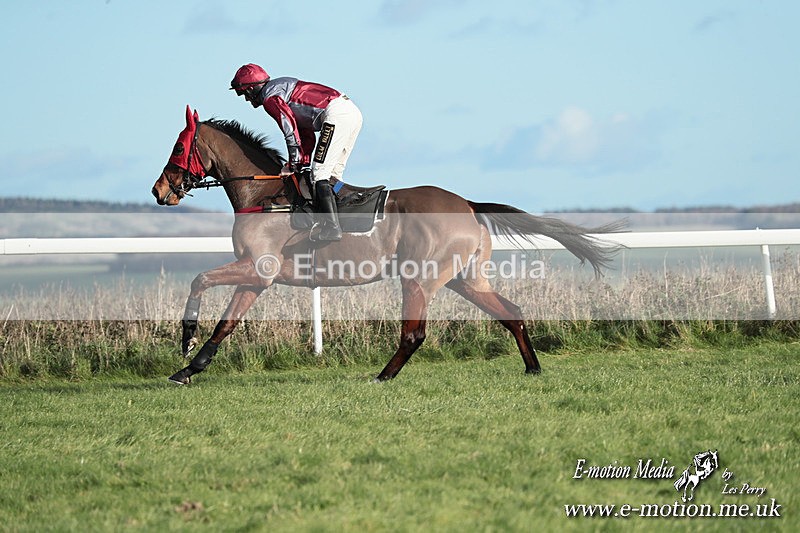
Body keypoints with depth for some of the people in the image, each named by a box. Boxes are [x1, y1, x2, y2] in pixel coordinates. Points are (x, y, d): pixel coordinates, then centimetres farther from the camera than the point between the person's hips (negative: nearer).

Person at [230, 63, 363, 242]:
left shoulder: (270, 97, -1)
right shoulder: (282, 88, 30)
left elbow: (290, 129, -12)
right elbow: (307, 133, 29)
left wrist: (294, 163, -5)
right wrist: (303, 162, 21)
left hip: (336, 114, -10)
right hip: (353, 111, 10)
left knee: (319, 174, -10)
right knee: (331, 176, 15)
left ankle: (331, 227, -16)